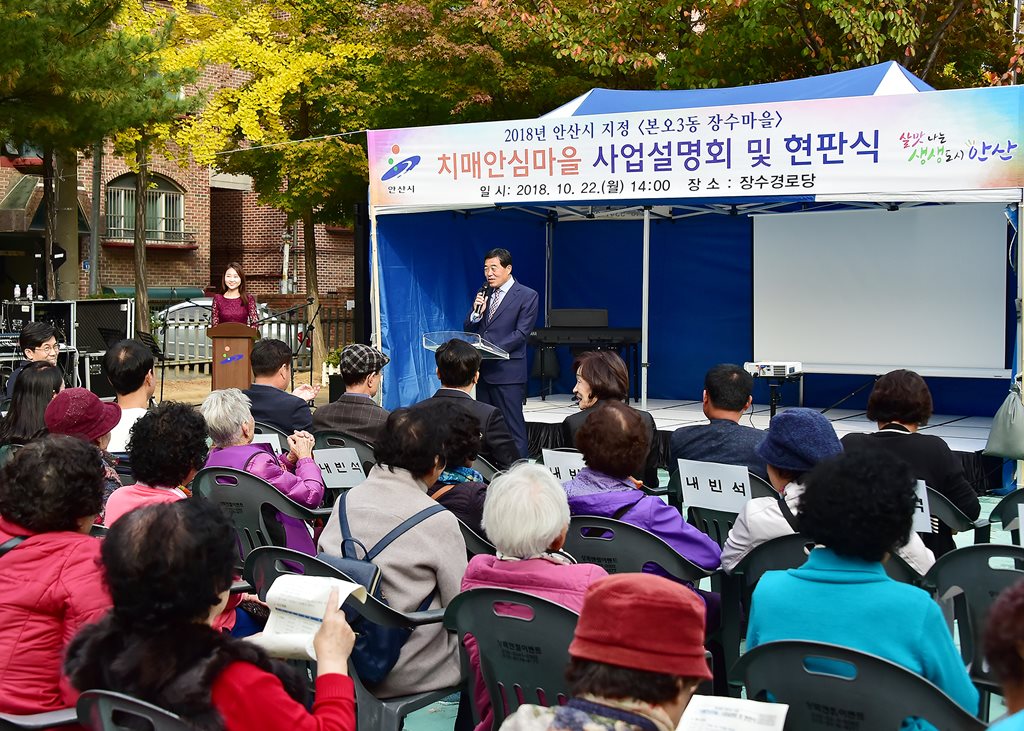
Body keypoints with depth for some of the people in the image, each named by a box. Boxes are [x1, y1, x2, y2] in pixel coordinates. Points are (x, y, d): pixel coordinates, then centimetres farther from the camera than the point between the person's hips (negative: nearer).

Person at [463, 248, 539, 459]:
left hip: (508, 371, -6)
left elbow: (520, 333, -11)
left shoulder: (527, 296, -3)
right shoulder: (484, 294, 14)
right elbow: (468, 329, 13)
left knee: (513, 427, -5)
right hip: (483, 370, 6)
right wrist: (476, 312, -8)